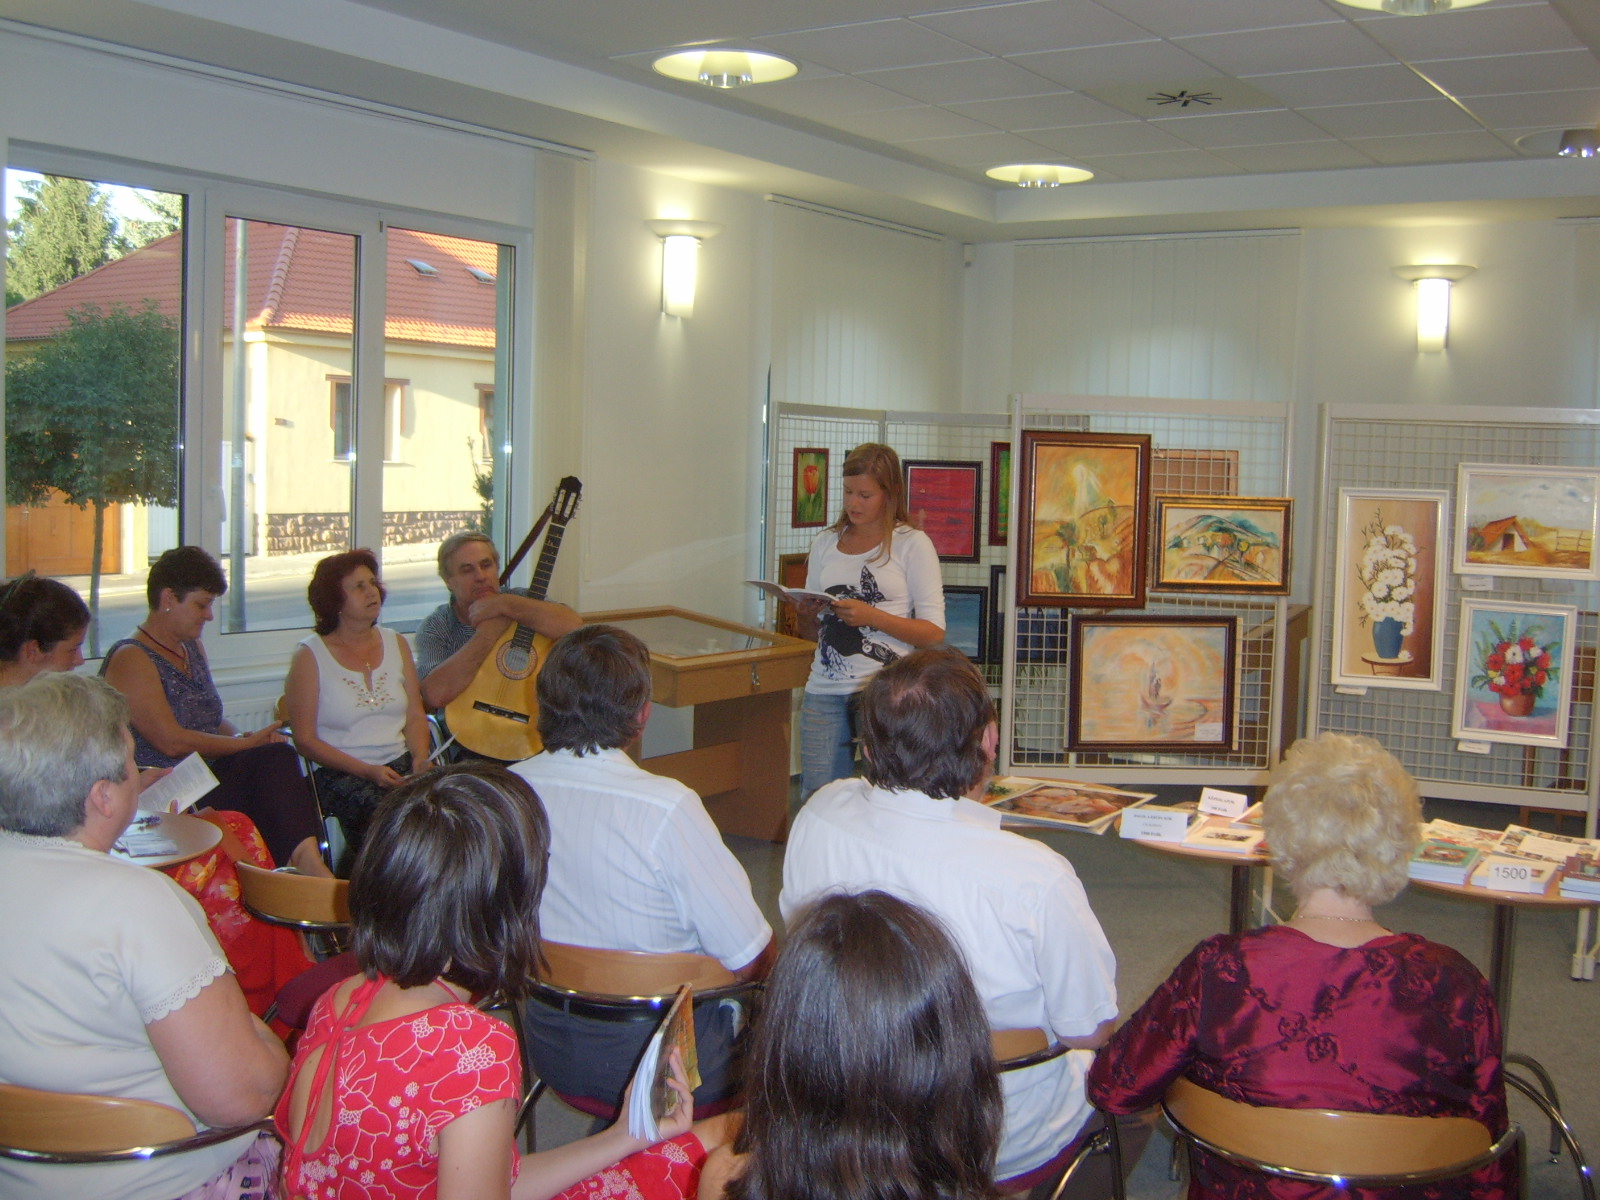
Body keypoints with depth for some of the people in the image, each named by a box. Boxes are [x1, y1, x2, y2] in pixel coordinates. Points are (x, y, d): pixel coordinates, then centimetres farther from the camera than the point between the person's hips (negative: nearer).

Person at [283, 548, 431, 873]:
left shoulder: (395, 644, 15)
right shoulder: (310, 656, 0)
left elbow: (415, 715, 13)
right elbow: (305, 739, -5)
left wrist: (420, 758, -8)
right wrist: (367, 771, -16)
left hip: (400, 764, 4)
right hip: (339, 773, -4)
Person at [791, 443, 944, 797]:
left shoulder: (912, 544, -1)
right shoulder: (825, 543, 14)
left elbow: (934, 632, -6)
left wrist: (872, 616, -17)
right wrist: (807, 613, -1)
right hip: (825, 691, 4)